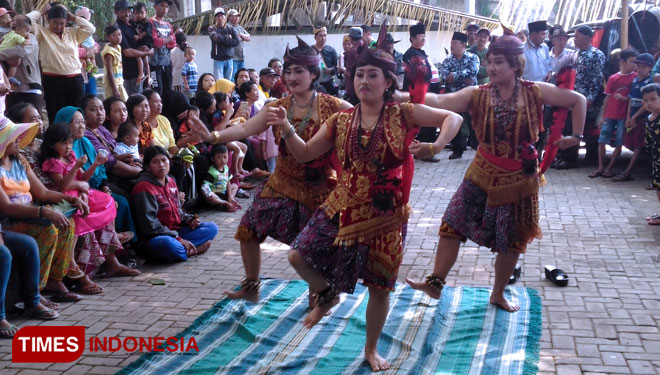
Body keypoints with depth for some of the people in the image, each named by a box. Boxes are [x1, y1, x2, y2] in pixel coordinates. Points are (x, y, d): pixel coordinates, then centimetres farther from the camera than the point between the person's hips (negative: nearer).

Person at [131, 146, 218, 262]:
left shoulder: (171, 181, 13)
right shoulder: (144, 187, -14)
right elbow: (150, 225, -19)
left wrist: (189, 220, 2)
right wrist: (178, 239, -20)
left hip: (176, 232, 9)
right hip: (153, 238, -9)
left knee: (212, 227, -1)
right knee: (168, 244, -42)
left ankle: (181, 247, -17)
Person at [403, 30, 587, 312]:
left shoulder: (535, 92, -7)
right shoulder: (478, 95, -8)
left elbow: (578, 101, 6)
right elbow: (438, 101, -22)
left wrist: (576, 136, 2)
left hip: (519, 179, 0)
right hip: (483, 175, 0)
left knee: (512, 240, 11)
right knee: (453, 225, -9)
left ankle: (498, 294, 29)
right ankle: (436, 282, 1)